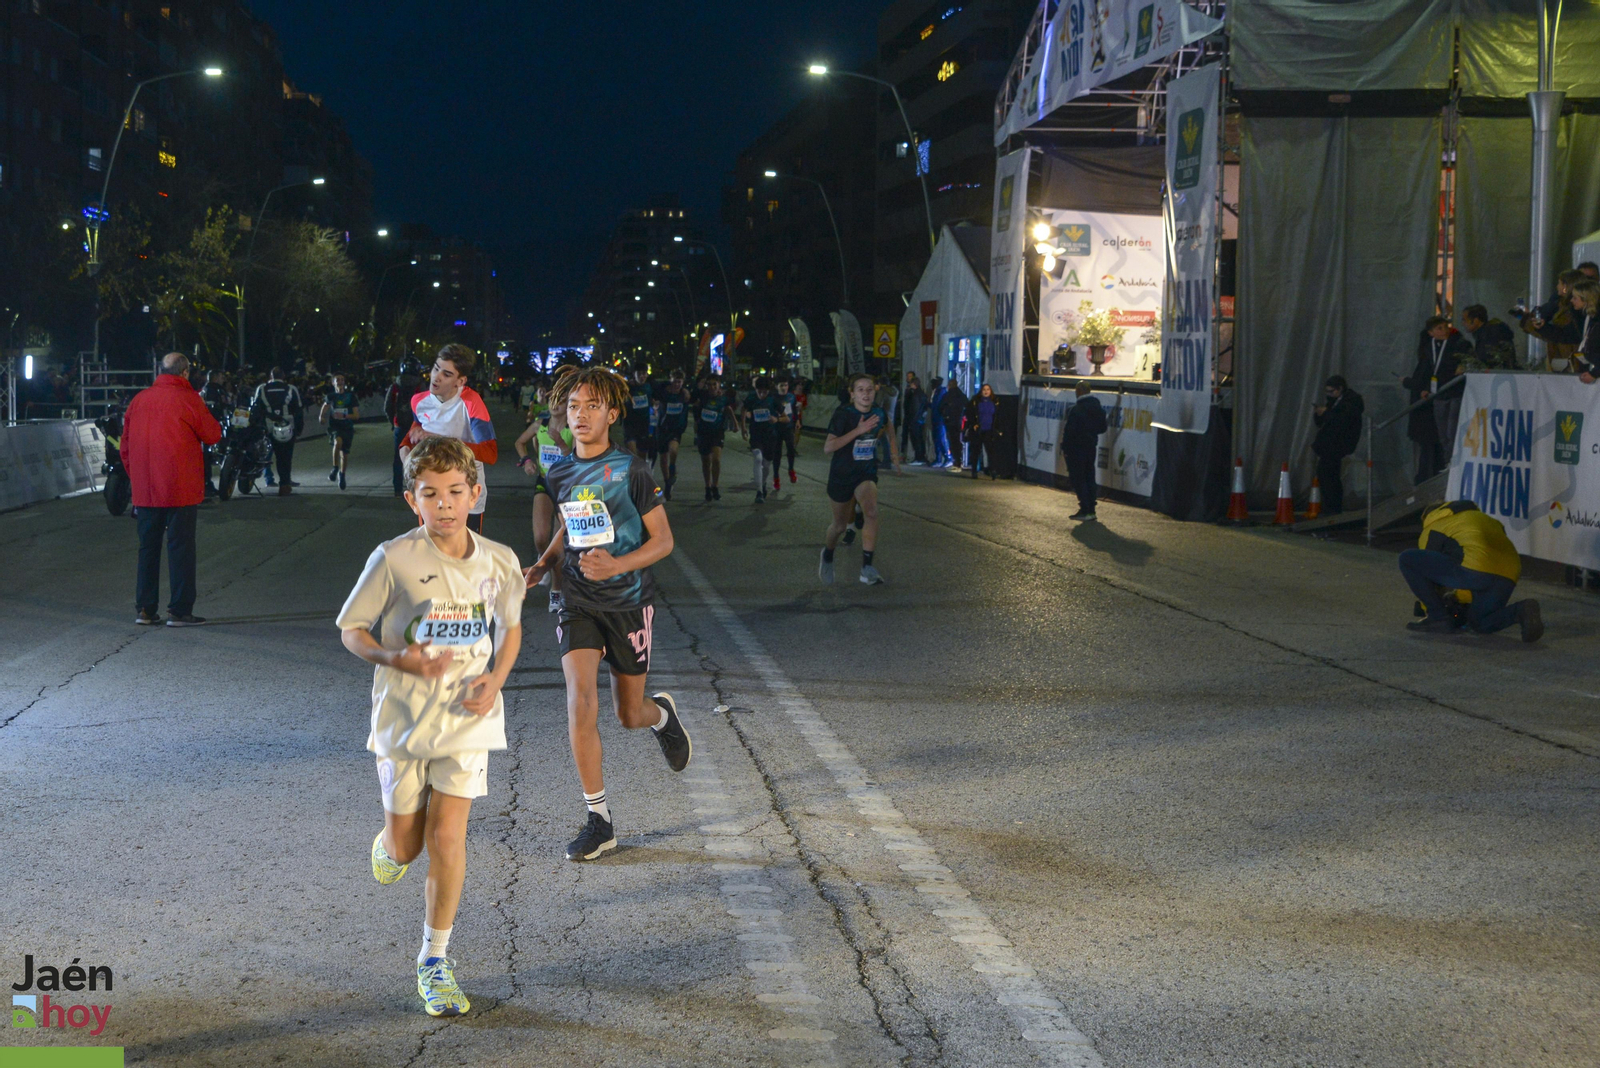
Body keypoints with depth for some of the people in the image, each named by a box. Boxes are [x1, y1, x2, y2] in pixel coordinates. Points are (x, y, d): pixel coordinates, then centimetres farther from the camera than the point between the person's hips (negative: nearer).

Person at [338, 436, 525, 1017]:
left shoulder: (499, 562, -3)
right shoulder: (393, 560, -13)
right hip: (403, 720, -1)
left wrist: (496, 677, -5)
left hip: (466, 720, 1)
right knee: (406, 845, 8)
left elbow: (510, 628, 14)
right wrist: (400, 659, -22)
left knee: (447, 838, -6)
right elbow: (351, 629, -3)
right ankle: (390, 844, 48)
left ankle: (435, 961, 9)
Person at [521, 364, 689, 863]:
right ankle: (598, 817, -6)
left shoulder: (630, 470, -11)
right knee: (580, 702, -15)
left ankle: (662, 714, 47)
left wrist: (617, 565, -24)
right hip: (579, 602, 3)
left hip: (628, 602, -3)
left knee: (630, 716, 8)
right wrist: (541, 566, 6)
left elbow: (663, 540, -8)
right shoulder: (560, 475, 3)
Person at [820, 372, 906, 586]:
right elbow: (827, 448, -26)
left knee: (871, 512, -26)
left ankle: (868, 568, -23)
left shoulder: (880, 414, -4)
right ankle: (827, 555, 45)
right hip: (841, 475, -2)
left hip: (867, 474, 2)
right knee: (840, 525, 12)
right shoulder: (843, 415, -17)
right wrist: (858, 431, -31)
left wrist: (895, 460, 17)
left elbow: (889, 434, 20)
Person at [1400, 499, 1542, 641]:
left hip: (1475, 570, -7)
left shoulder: (1431, 530, 21)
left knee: (1407, 559, 5)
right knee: (1479, 624, 28)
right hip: (1508, 576, 7)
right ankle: (1522, 611, -1)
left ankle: (1438, 617, 6)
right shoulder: (1485, 519, 39)